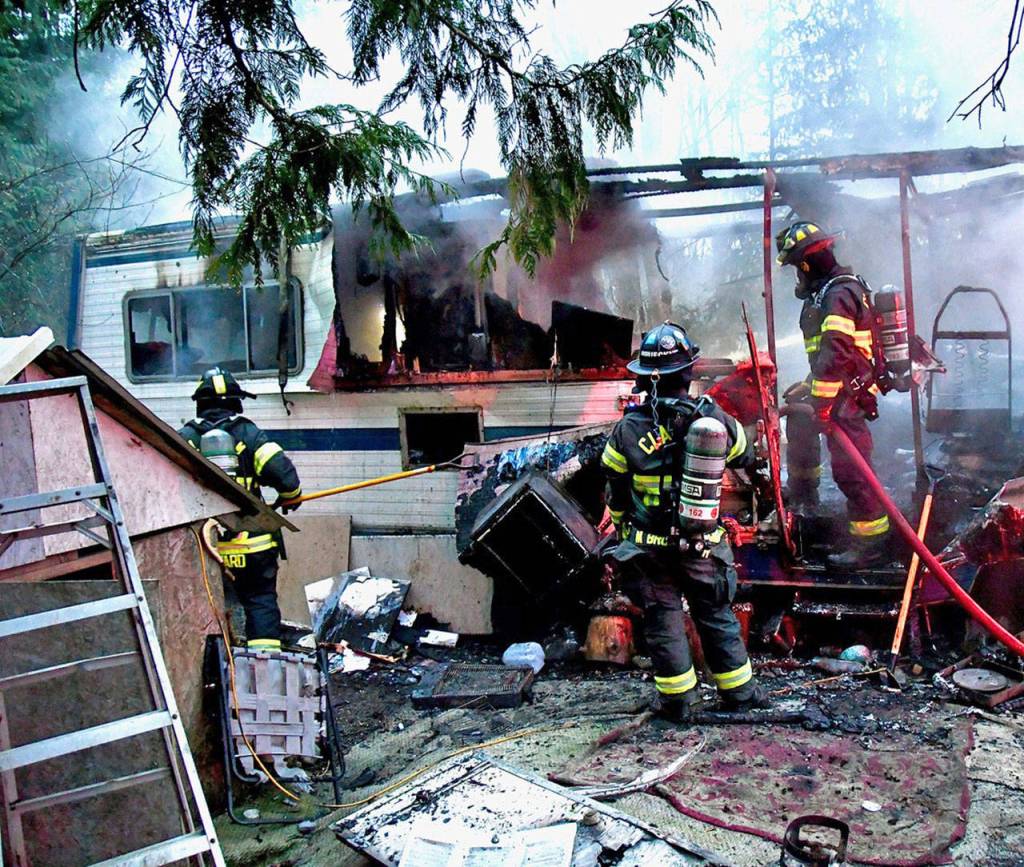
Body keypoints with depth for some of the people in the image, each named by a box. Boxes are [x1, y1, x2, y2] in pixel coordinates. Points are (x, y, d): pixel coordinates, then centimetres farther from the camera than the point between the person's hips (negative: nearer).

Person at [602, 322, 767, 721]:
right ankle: (739, 691, 29)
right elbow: (745, 456, 10)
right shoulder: (713, 418, -10)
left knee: (663, 620, 12)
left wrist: (622, 524, 15)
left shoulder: (627, 430, -14)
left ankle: (679, 699, 21)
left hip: (650, 545, -2)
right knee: (716, 616, 18)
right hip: (704, 545, 2)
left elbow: (615, 489, -2)